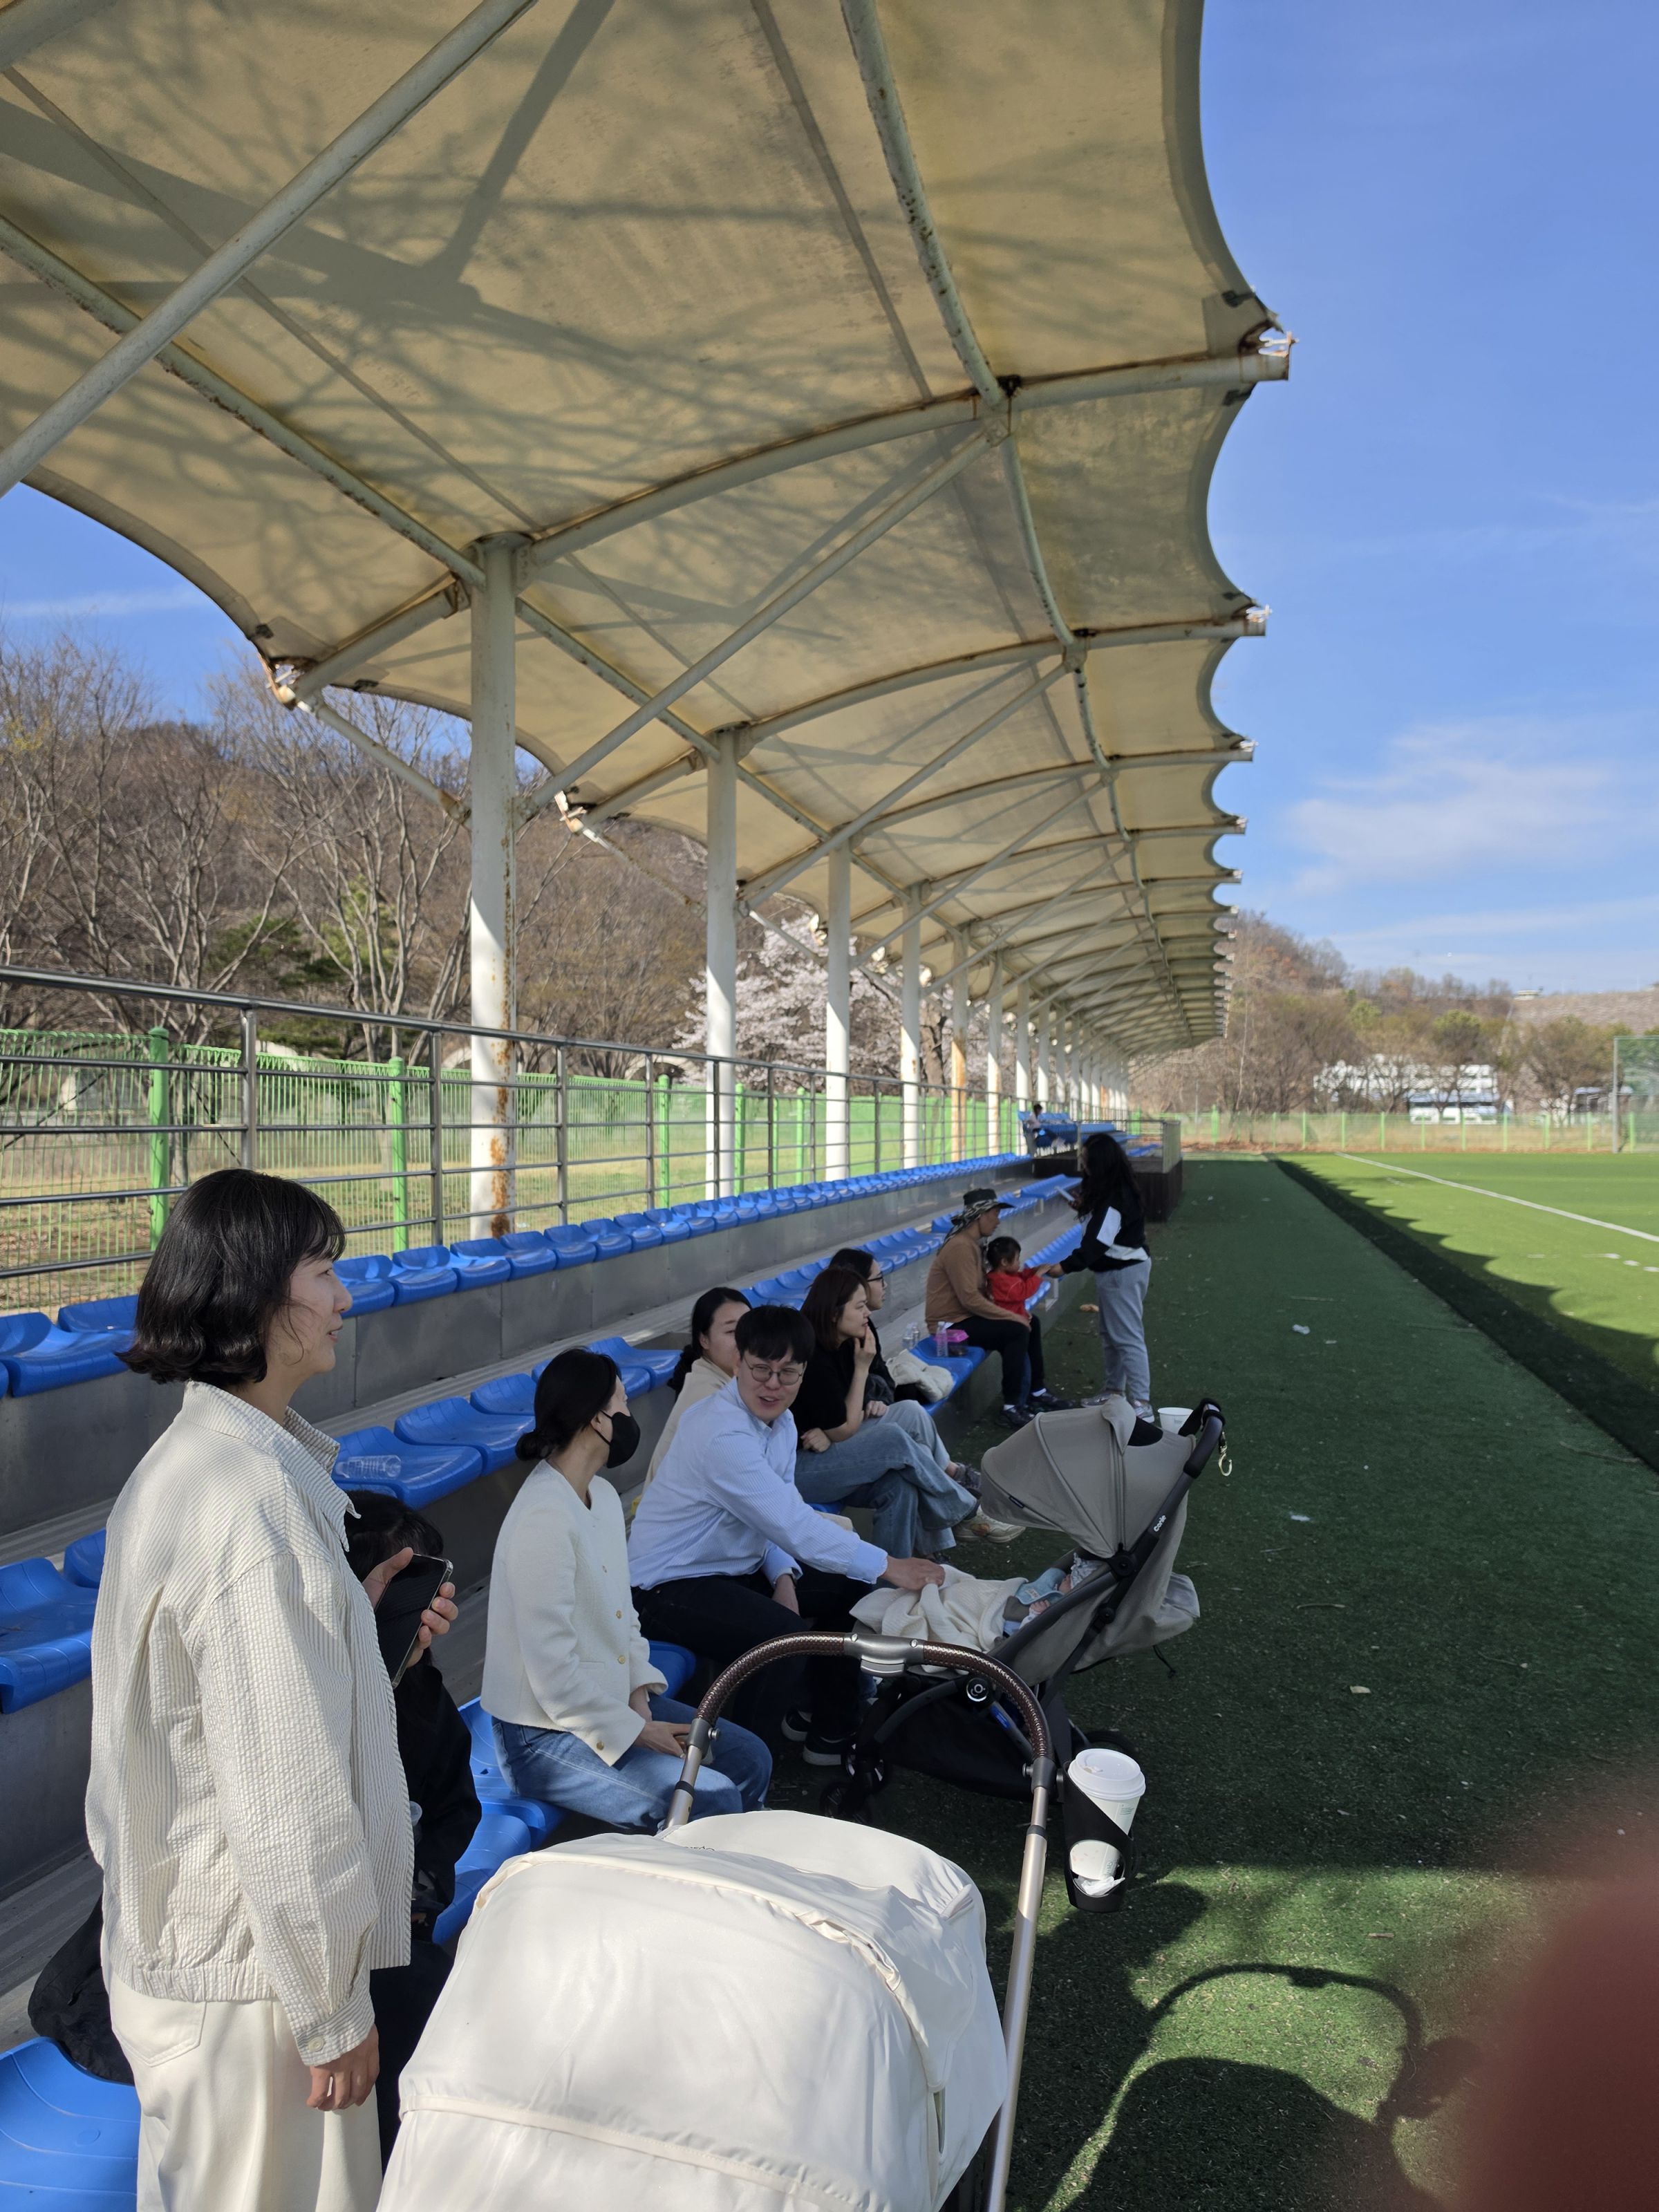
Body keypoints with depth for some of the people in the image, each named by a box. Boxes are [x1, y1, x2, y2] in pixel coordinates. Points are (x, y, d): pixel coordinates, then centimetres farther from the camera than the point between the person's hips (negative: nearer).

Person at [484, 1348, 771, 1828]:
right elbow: (554, 1676, -26)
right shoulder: (543, 1521, -26)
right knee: (714, 1800, -18)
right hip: (543, 1738, -9)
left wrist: (639, 1691, -3)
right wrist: (636, 1731, -17)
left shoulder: (603, 1496, 6)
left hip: (612, 1697, 10)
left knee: (750, 1760, 5)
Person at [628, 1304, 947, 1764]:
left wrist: (783, 1577, -13)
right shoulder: (721, 1435, -29)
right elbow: (793, 1523, -31)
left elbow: (779, 1516, 6)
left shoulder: (781, 1421, 2)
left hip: (739, 1566, 10)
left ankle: (829, 1730, 24)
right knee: (782, 1635, -31)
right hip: (669, 1586, -10)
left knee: (851, 1588, 9)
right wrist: (887, 1566, -25)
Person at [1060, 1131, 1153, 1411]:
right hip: (1113, 1271, 11)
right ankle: (1114, 1392, 33)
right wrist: (1085, 1207, 3)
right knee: (1111, 1335, 21)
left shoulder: (1114, 1196, -25)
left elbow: (1098, 1241, -29)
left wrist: (1065, 1267, -28)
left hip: (1123, 1273, -11)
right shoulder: (1113, 1190, 7)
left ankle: (1141, 1403, -2)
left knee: (1128, 1337, -7)